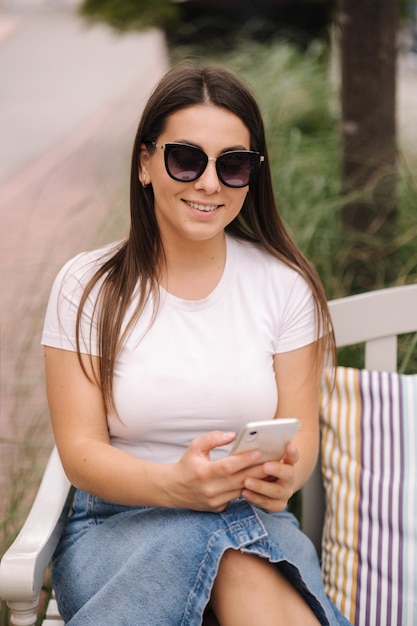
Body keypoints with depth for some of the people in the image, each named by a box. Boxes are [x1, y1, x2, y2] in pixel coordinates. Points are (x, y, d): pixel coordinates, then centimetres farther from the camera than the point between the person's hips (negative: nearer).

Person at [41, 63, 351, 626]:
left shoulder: (284, 284, 3)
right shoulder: (87, 288, -1)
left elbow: (301, 436, 3)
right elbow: (81, 451, -6)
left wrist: (284, 474, -23)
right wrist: (175, 484, -28)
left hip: (252, 519, 1)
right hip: (115, 524, 0)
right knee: (214, 532, -35)